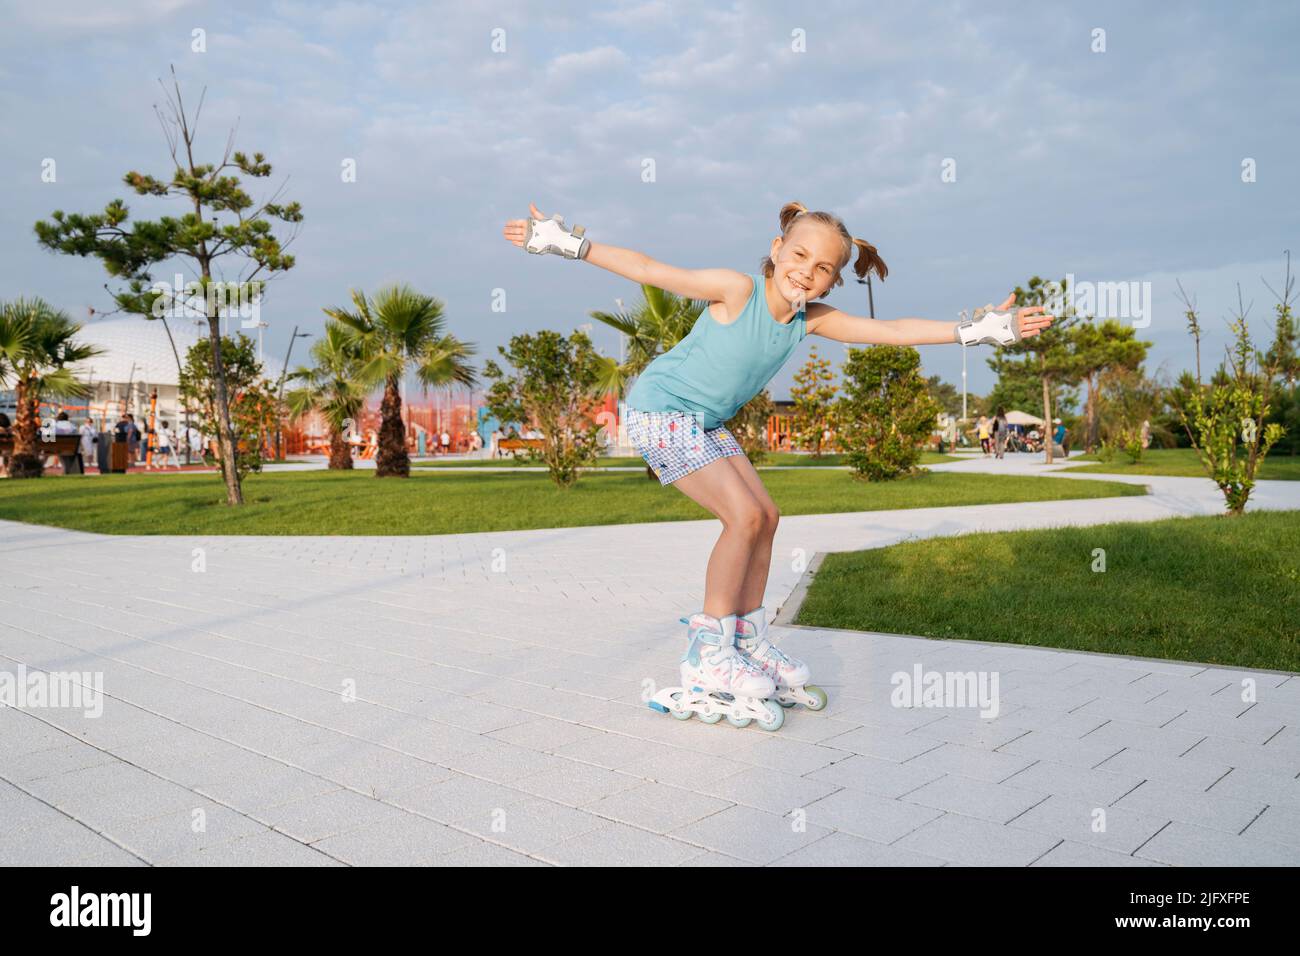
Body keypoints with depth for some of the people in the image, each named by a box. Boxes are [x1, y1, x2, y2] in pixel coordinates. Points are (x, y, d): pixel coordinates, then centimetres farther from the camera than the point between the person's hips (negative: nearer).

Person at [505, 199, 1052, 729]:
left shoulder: (811, 320, -3)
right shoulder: (738, 290, -22)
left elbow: (892, 331, -3)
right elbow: (651, 271, -21)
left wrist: (974, 330, -5)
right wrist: (569, 244, -23)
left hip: (704, 423, 8)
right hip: (659, 411, -8)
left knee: (765, 517, 5)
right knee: (744, 515, -15)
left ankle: (749, 645, 17)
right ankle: (709, 656, -4)